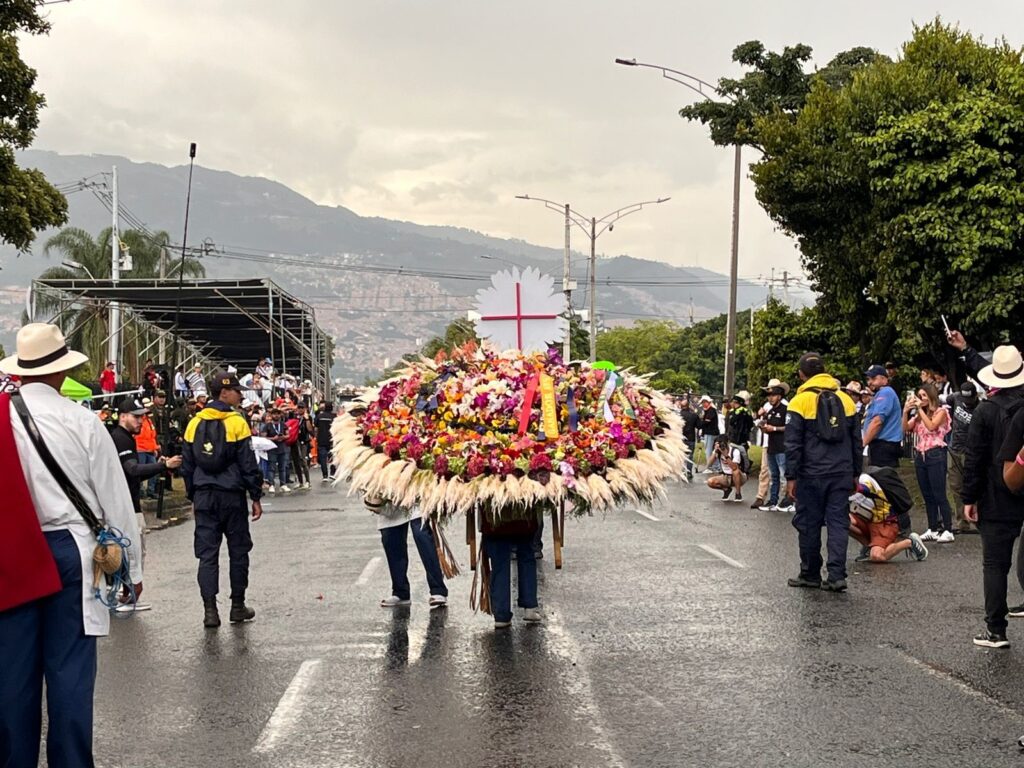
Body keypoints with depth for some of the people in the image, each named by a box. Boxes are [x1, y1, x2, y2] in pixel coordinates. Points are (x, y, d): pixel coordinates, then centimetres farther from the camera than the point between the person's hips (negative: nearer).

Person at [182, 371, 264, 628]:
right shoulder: (236, 422, -9)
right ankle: (238, 606, 16)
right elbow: (248, 464, -9)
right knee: (238, 550, 10)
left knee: (207, 553, 4)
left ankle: (210, 610, -2)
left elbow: (187, 465, 10)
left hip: (203, 497, 3)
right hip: (232, 496, -3)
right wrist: (256, 496, -1)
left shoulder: (195, 424, 6)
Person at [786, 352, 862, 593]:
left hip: (811, 475, -4)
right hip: (842, 473, 4)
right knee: (838, 522, 4)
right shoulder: (845, 399, 9)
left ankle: (811, 574, 14)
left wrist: (791, 476, -3)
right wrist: (855, 473, 20)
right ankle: (837, 575, -4)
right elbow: (856, 440, 13)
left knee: (809, 523, 6)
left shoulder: (800, 402, -5)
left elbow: (793, 444, -7)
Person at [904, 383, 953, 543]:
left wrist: (920, 409, -12)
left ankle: (948, 530, -6)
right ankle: (933, 529, 14)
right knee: (927, 495, 8)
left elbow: (931, 426, -17)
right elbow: (905, 428, 6)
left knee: (939, 495, -8)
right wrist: (906, 411, -6)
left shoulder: (940, 412, 0)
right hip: (920, 456, 6)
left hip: (935, 455, -6)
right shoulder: (918, 415, 16)